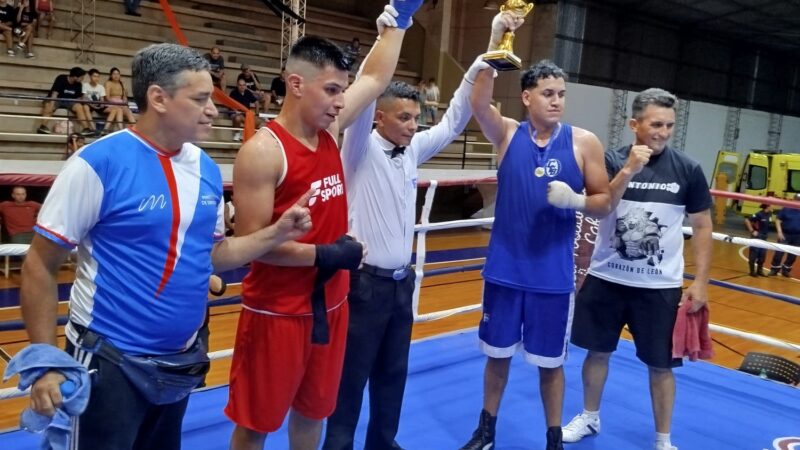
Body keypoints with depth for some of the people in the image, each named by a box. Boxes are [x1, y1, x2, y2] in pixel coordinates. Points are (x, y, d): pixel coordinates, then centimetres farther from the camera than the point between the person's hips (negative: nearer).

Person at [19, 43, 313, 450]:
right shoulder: (98, 163, -16)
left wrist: (278, 233, -3)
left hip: (181, 357, 6)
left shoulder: (207, 170, 1)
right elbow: (40, 267, -12)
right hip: (109, 359, -6)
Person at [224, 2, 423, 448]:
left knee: (313, 410, 22)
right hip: (277, 311, -7)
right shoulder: (263, 152, -18)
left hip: (330, 303, 7)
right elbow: (251, 241, -21)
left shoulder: (330, 129, 3)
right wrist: (324, 255, -21)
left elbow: (376, 79, 16)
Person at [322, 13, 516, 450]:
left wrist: (480, 64, 3)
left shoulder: (412, 150, 7)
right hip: (366, 282, -6)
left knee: (393, 372, 17)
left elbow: (453, 122, 10)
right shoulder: (362, 149, -10)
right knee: (352, 374, 5)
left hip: (402, 280, 7)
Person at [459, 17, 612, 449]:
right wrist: (495, 44, -30)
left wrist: (575, 199, -20)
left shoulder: (584, 142, -3)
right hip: (504, 266, 1)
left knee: (550, 361, 11)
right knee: (498, 353, 15)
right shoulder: (507, 134, -1)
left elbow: (604, 202, 1)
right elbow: (478, 103, -21)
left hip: (554, 273, -1)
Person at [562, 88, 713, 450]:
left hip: (660, 286, 0)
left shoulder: (687, 169, -4)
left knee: (660, 365, 8)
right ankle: (589, 417, 37)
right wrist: (628, 170, -28)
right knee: (598, 351, 15)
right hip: (606, 279, 1)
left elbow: (702, 227, 2)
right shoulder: (612, 161, -5)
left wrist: (700, 282, -2)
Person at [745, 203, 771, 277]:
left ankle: (759, 270, 26)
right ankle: (752, 271, 10)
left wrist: (766, 233, 11)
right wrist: (752, 231, -18)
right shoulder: (759, 214, -18)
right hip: (757, 236, -7)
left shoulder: (769, 214, 3)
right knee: (754, 254, 1)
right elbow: (747, 220, -21)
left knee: (763, 254, 13)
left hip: (764, 237, 7)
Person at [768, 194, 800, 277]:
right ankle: (774, 269, 11)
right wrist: (779, 232, -12)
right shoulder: (786, 209, -6)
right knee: (779, 253, -3)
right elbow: (777, 220, -3)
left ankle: (786, 270, 28)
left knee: (793, 255, 10)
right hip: (785, 235, -3)